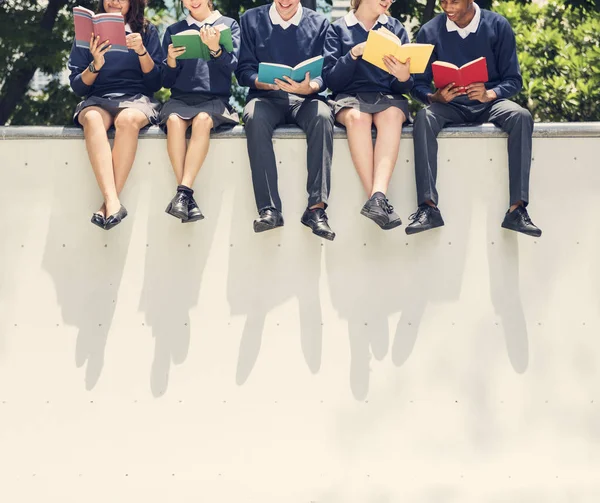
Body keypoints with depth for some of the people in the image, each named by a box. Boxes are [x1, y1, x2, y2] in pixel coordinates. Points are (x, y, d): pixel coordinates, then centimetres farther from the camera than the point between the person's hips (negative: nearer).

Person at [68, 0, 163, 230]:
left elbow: (155, 83, 5)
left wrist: (141, 51, -10)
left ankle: (108, 203, -39)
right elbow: (77, 86, 9)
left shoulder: (147, 31, 11)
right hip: (97, 100, 1)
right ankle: (112, 202, -50)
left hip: (136, 98, 0)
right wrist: (96, 64, -10)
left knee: (127, 119, -38)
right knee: (92, 119, -37)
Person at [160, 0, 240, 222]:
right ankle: (187, 197, -36)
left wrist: (215, 49, -22)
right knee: (174, 120, -34)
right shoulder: (174, 30, 16)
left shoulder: (229, 25, 12)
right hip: (180, 98, 2)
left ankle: (183, 192, -41)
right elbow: (167, 81, 13)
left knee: (202, 119, -36)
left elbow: (231, 66, -2)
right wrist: (171, 61, -8)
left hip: (215, 98, -1)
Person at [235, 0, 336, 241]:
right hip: (266, 95, 0)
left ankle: (316, 208, -38)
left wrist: (310, 87, -21)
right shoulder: (251, 20, 10)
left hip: (305, 97, 0)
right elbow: (243, 69, 6)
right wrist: (262, 81, -17)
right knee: (255, 117, -36)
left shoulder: (319, 23, 10)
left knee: (322, 116, -35)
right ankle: (269, 209, -39)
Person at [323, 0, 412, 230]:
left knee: (391, 115, -35)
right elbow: (332, 80, 2)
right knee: (357, 116, -37)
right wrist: (353, 54, -13)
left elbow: (402, 88, 10)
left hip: (388, 96, 1)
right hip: (350, 96, -1)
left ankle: (377, 197, -51)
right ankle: (378, 199, -42)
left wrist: (404, 77, -13)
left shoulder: (396, 28, 15)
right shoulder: (338, 29, 11)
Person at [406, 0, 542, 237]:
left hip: (489, 102, 0)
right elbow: (418, 84, 2)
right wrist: (434, 97, -22)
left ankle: (517, 208, -34)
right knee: (424, 117, -32)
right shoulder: (430, 31, 0)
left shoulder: (497, 26, -2)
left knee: (521, 116, -31)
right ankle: (428, 207, -38)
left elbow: (514, 80, -2)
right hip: (450, 105, 0)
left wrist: (489, 94, -24)